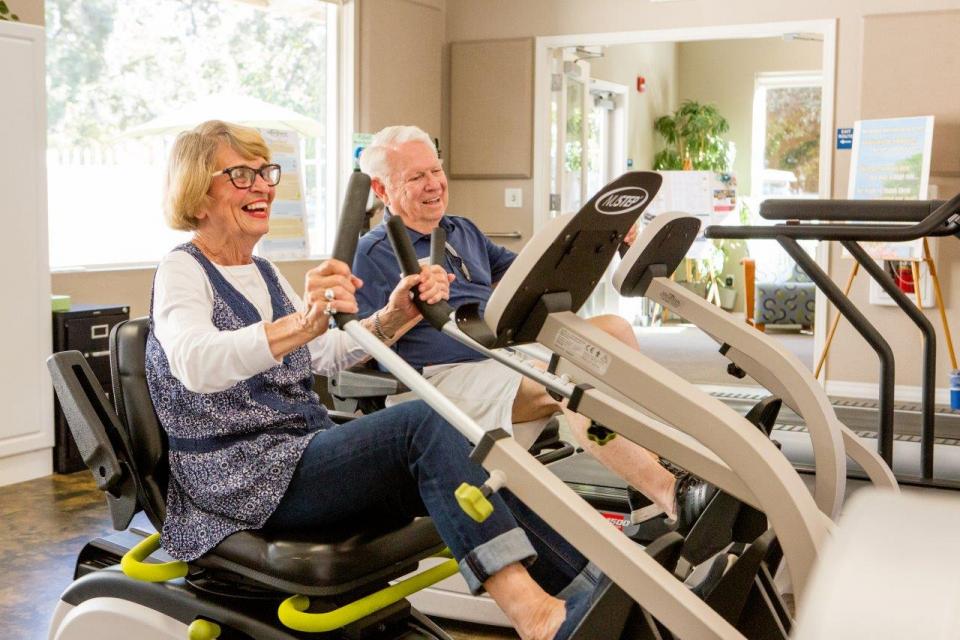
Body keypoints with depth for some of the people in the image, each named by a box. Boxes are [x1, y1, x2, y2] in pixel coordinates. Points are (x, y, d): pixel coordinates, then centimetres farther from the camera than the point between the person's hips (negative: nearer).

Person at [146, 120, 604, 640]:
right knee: (424, 423, -28)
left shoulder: (262, 274, 19)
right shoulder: (182, 272, -6)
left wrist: (393, 317, -4)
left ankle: (583, 589, -19)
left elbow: (330, 355, 16)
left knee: (458, 453, -14)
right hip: (245, 480, -8)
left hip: (303, 454, 8)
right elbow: (195, 364, -28)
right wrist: (299, 323, -45)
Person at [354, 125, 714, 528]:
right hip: (445, 375, -8)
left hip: (505, 356, 9)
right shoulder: (374, 253, -4)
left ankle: (656, 446, -11)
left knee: (612, 329, -6)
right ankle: (671, 496, -32)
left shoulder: (462, 231, 21)